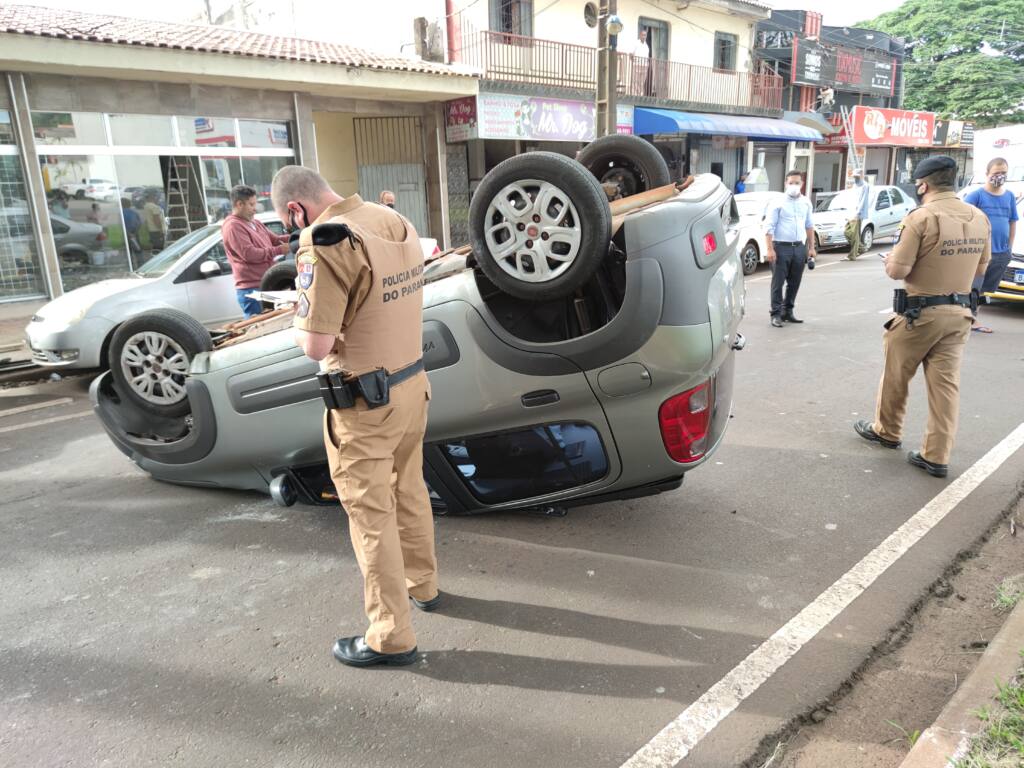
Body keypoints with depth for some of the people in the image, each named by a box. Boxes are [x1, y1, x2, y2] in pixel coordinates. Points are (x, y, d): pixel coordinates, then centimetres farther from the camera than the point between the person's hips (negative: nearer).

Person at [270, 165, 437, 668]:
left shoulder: (325, 244, -21)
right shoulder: (397, 224, 4)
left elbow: (315, 346, -21)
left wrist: (300, 324, 0)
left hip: (365, 404, -8)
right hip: (412, 383, 8)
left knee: (371, 515, 5)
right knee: (409, 492, 23)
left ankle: (391, 637, 18)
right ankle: (422, 584, 43)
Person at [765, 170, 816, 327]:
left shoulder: (806, 203, 11)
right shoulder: (778, 203, -5)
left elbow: (809, 226, 19)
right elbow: (769, 227, -8)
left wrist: (811, 247, 15)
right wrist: (770, 249, -16)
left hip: (799, 247, 5)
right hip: (781, 247, -5)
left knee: (794, 283, 10)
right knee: (778, 282, -4)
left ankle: (788, 312, 21)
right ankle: (776, 314, 1)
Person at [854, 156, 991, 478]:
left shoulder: (921, 217, -17)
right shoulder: (980, 219, 4)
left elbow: (897, 271, -18)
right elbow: (980, 269, 14)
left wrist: (890, 260, 3)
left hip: (920, 312, -6)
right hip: (959, 313, 6)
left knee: (895, 375, 14)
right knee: (946, 383, 7)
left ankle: (886, 431, 31)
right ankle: (937, 457, 10)